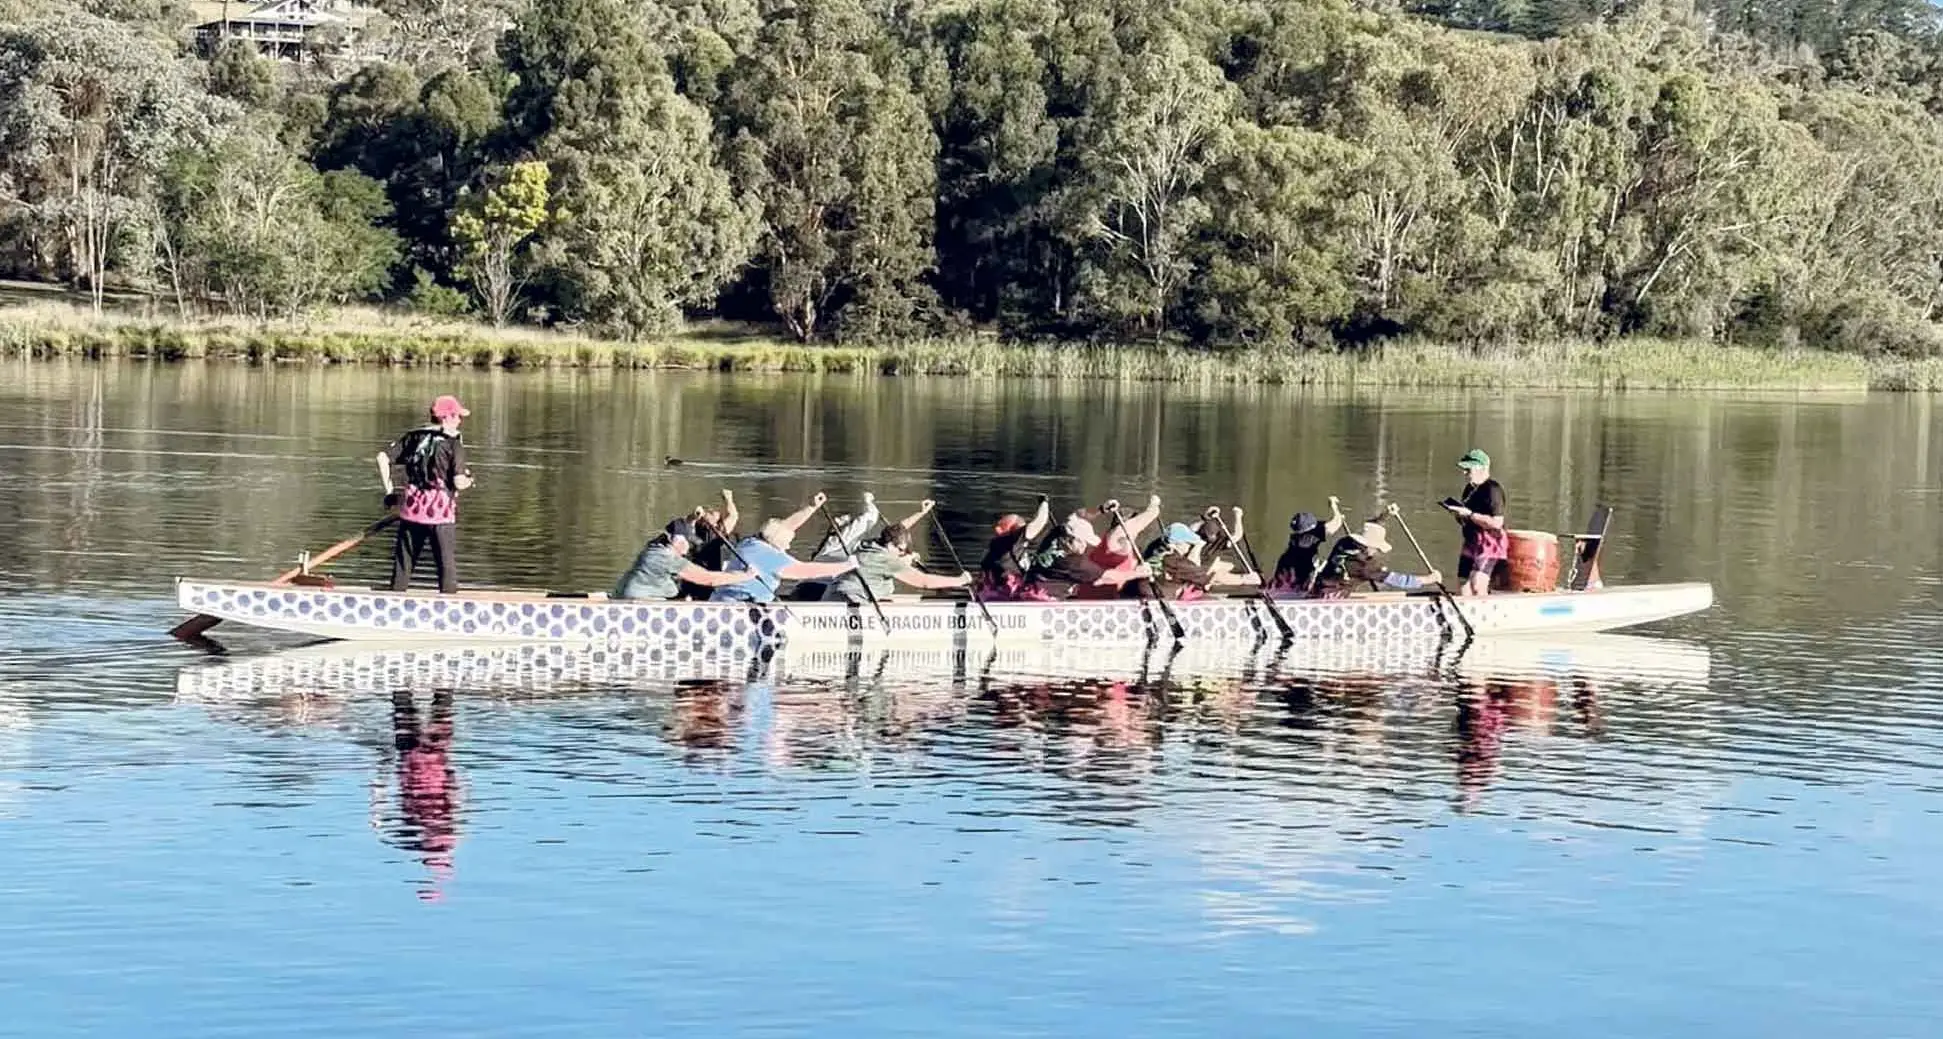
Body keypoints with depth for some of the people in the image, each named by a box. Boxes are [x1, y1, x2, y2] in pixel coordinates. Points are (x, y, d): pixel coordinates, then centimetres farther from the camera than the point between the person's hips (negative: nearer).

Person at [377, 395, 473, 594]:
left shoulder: (414, 437, 8)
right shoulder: (454, 445, -7)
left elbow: (383, 457, 5)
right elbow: (459, 482, -14)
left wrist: (389, 490, 11)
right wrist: (468, 480, 9)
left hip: (411, 509, 5)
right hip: (440, 511, -5)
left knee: (403, 562, 13)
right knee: (447, 563, 3)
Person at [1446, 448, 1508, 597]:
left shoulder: (1492, 490, -14)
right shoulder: (1470, 489, 14)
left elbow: (1496, 523, -24)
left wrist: (1469, 514, -22)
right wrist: (1459, 515, 3)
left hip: (1489, 543, -9)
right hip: (1472, 543, 10)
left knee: (1477, 586, -23)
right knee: (1464, 587, 7)